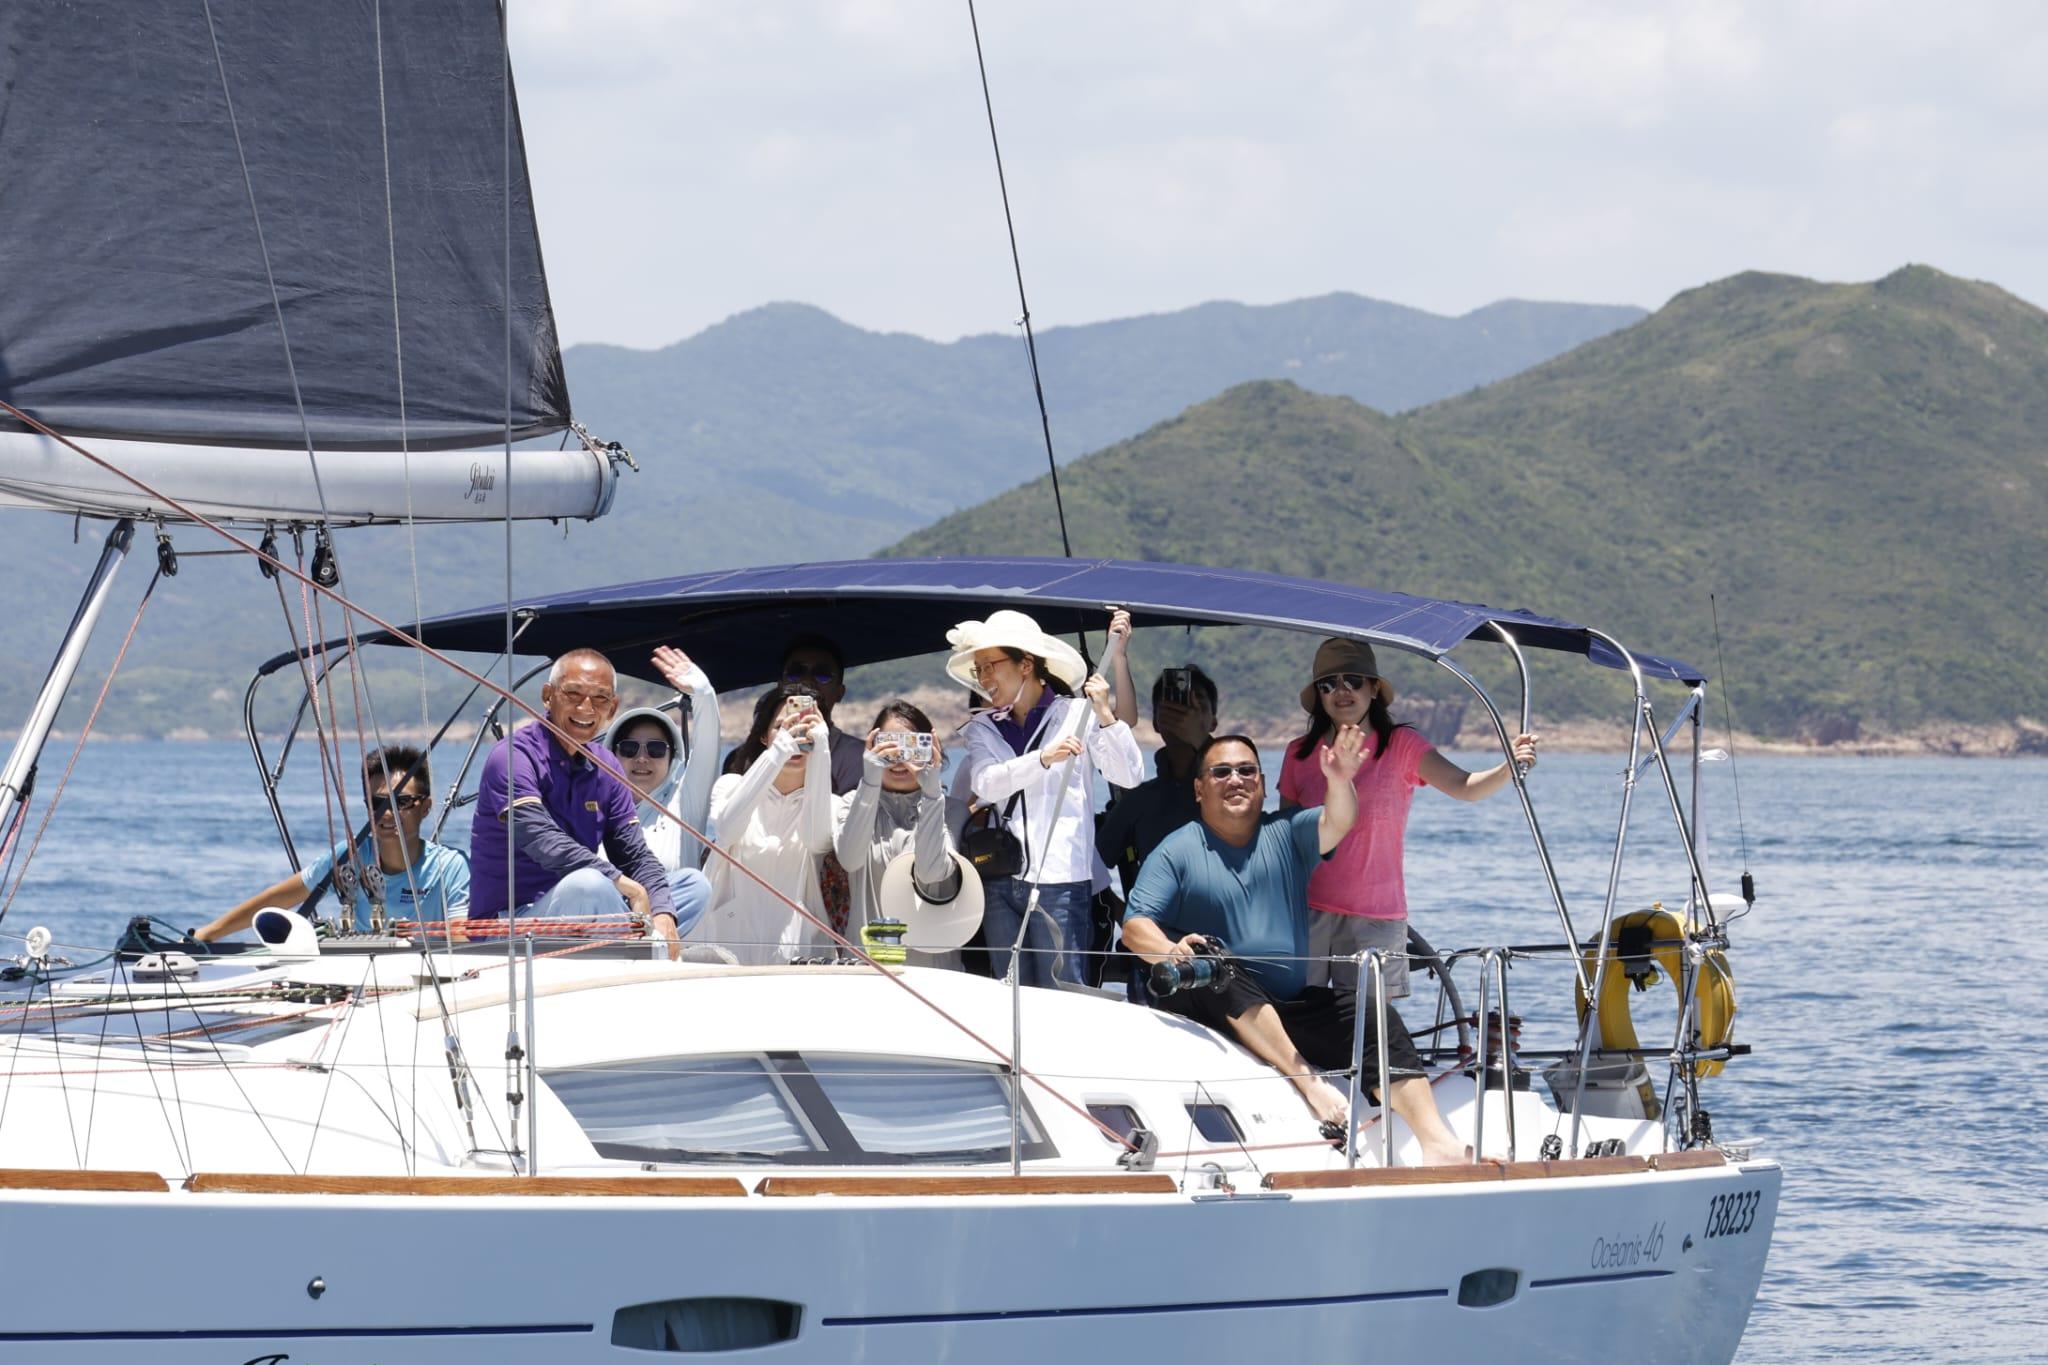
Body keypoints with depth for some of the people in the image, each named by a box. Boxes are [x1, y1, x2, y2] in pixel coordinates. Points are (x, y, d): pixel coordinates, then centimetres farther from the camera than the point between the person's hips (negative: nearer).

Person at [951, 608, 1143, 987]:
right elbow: (986, 784, -7)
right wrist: (1042, 759, -22)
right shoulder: (982, 728, 11)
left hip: (1060, 880, -4)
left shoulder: (1076, 715, 2)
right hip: (1001, 882, 4)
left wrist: (1105, 715, -18)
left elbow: (1130, 775, -7)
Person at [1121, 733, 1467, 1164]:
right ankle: (1307, 1080, -42)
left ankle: (1437, 1143, -26)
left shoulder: (1287, 834, 10)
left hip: (1292, 1006, 4)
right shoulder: (1178, 851, 2)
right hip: (1207, 1006, -4)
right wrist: (1169, 950, -31)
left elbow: (1337, 824, -10)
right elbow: (1135, 924, -8)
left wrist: (1340, 781, -34)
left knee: (1377, 1022, -15)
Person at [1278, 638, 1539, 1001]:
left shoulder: (1401, 746, 2)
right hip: (1308, 913, 1)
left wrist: (1509, 768, -32)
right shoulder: (1300, 754, 8)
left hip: (1376, 919, -1)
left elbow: (1463, 786, -13)